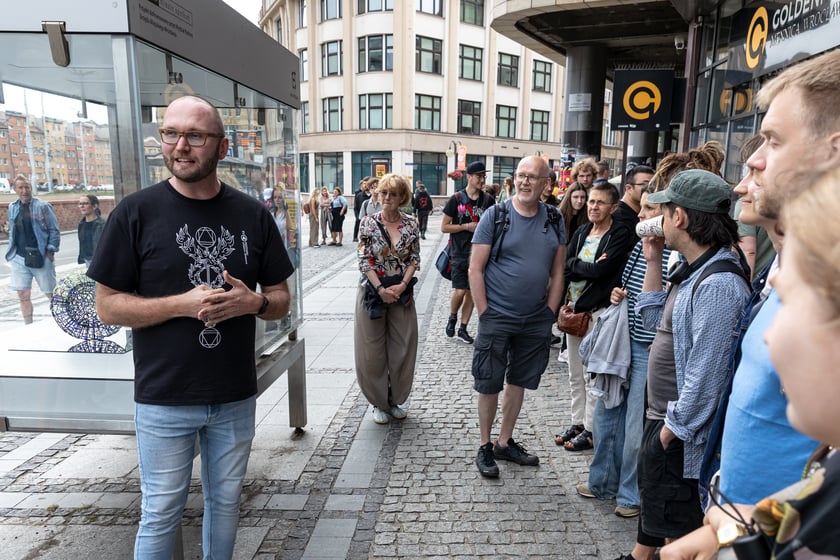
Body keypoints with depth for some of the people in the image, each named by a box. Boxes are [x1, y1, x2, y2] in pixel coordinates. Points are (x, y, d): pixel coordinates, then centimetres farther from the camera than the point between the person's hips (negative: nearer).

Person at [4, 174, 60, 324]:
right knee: (23, 295, 5)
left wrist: (51, 250, -12)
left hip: (41, 257, -4)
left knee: (51, 294, 4)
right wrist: (11, 251, 9)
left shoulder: (43, 206, -5)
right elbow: (12, 232, 17)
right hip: (19, 258, 4)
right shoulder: (12, 207, 9)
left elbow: (54, 230, -5)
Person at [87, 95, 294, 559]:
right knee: (161, 515, 12)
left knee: (225, 503, 19)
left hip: (236, 397, 3)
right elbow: (108, 306, -6)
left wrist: (254, 302, -17)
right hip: (164, 399, -2)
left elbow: (281, 299, 6)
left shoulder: (253, 215, 1)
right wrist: (183, 304, -21)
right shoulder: (136, 212, -7)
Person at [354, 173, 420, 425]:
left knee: (402, 348, 8)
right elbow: (364, 260, -8)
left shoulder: (411, 224, 0)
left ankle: (395, 399, 27)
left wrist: (401, 285, -13)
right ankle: (378, 402, 23)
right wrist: (381, 289, -15)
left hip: (402, 293, 2)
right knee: (373, 350, 5)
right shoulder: (368, 222, -4)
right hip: (373, 291, -2)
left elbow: (414, 260, 1)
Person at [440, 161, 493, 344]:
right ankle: (452, 318, 23)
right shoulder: (456, 199, -4)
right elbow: (443, 227, -3)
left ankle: (463, 329, 19)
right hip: (460, 253, -3)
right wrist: (466, 226, -11)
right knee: (460, 291, -8)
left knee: (472, 292, 7)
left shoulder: (487, 200, 4)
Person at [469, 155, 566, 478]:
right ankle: (485, 446, 24)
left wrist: (550, 313, 1)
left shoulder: (555, 220, 3)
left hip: (537, 321, 4)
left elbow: (557, 272, 7)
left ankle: (505, 442, 33)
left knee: (518, 381, 16)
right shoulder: (495, 215, -8)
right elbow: (475, 269, -9)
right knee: (489, 384, 6)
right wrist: (484, 313, -12)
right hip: (497, 318, -4)